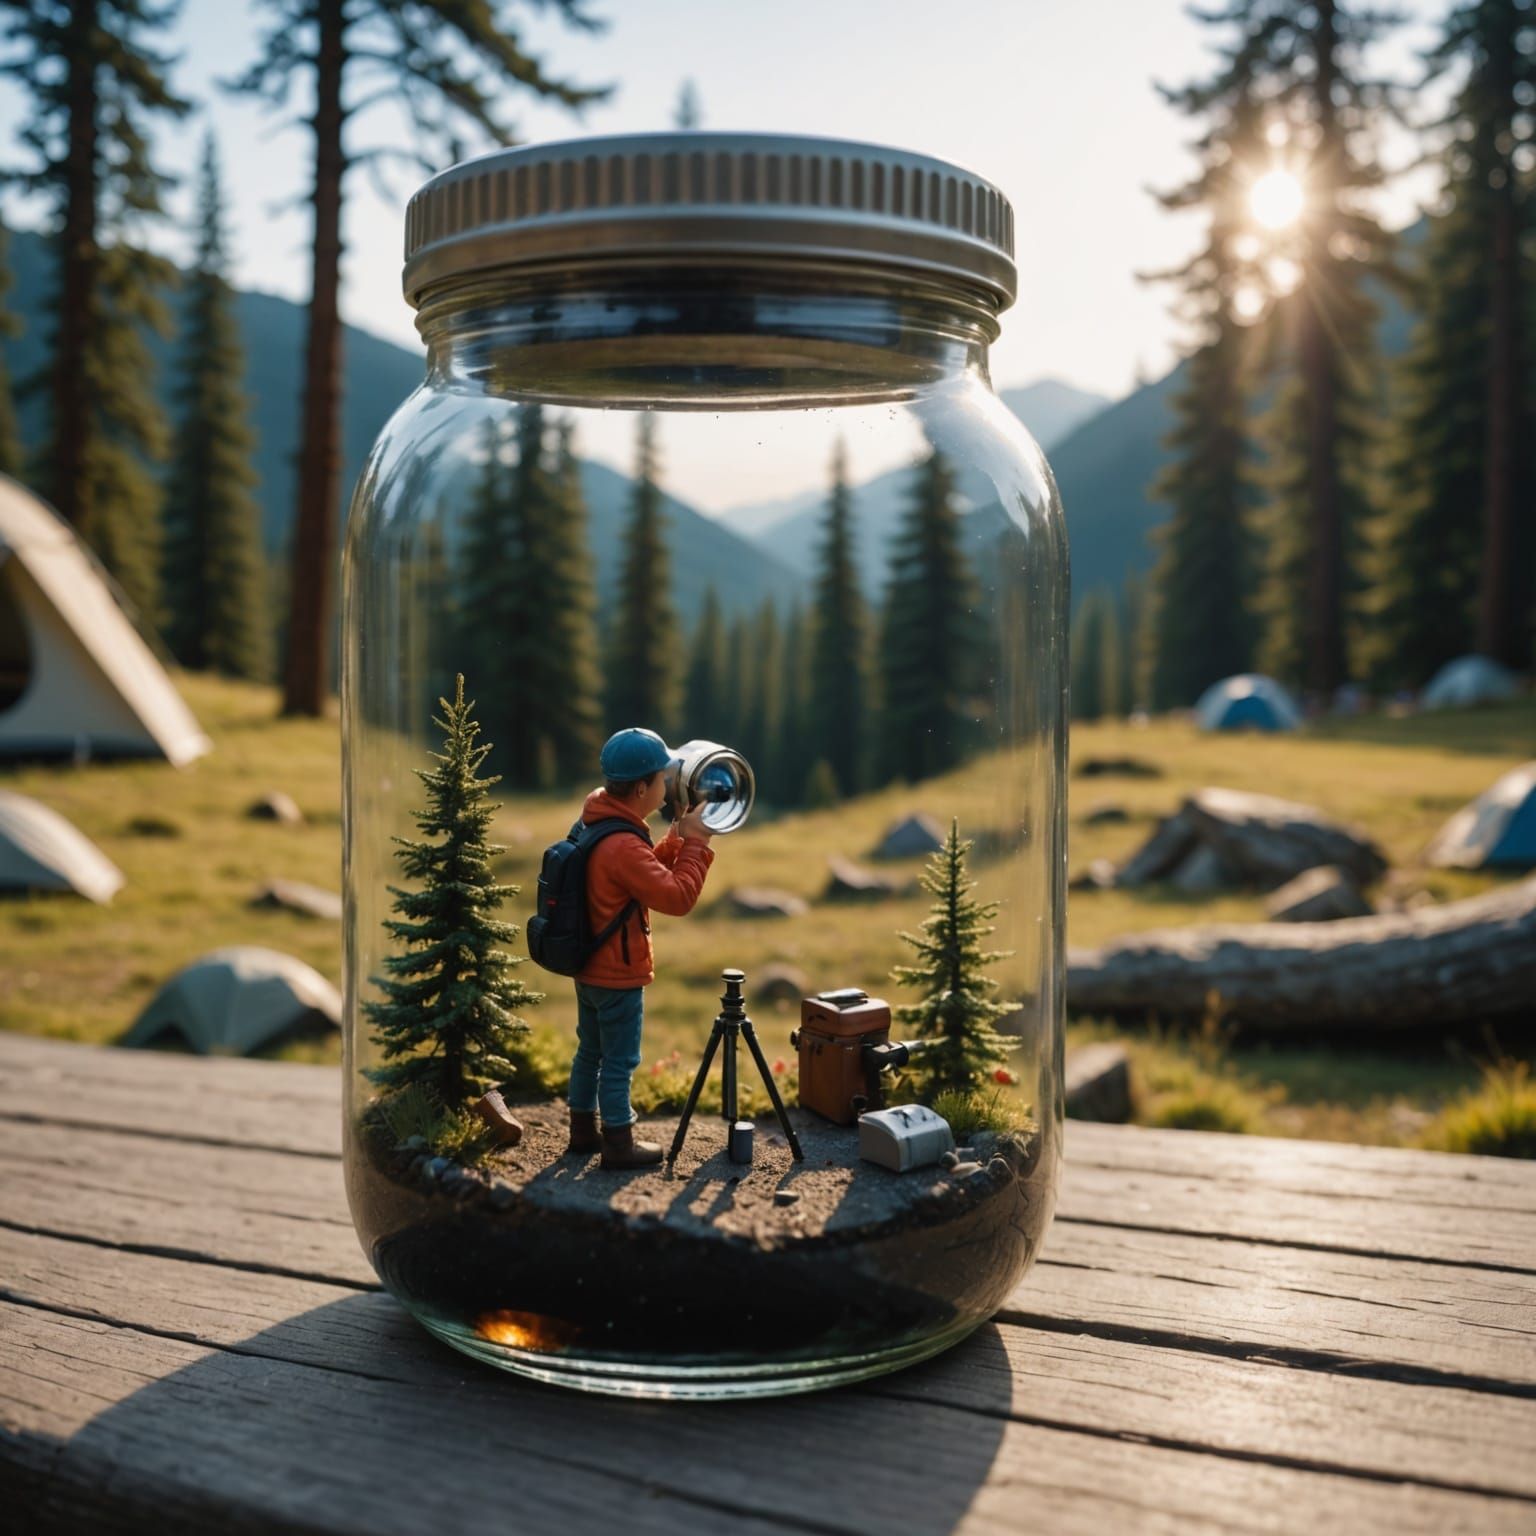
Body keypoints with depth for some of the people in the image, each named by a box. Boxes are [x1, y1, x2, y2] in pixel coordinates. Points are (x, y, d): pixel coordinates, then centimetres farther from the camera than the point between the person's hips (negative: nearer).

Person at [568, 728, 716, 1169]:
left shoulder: (594, 827, 4)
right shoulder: (623, 846, -28)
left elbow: (648, 874, 14)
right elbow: (677, 897, -27)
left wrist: (677, 839, 4)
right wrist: (695, 843, -18)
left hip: (589, 968, 10)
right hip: (618, 976, -10)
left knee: (590, 1051, 20)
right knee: (619, 1062, 2)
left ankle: (583, 1130, 31)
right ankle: (619, 1145, 13)